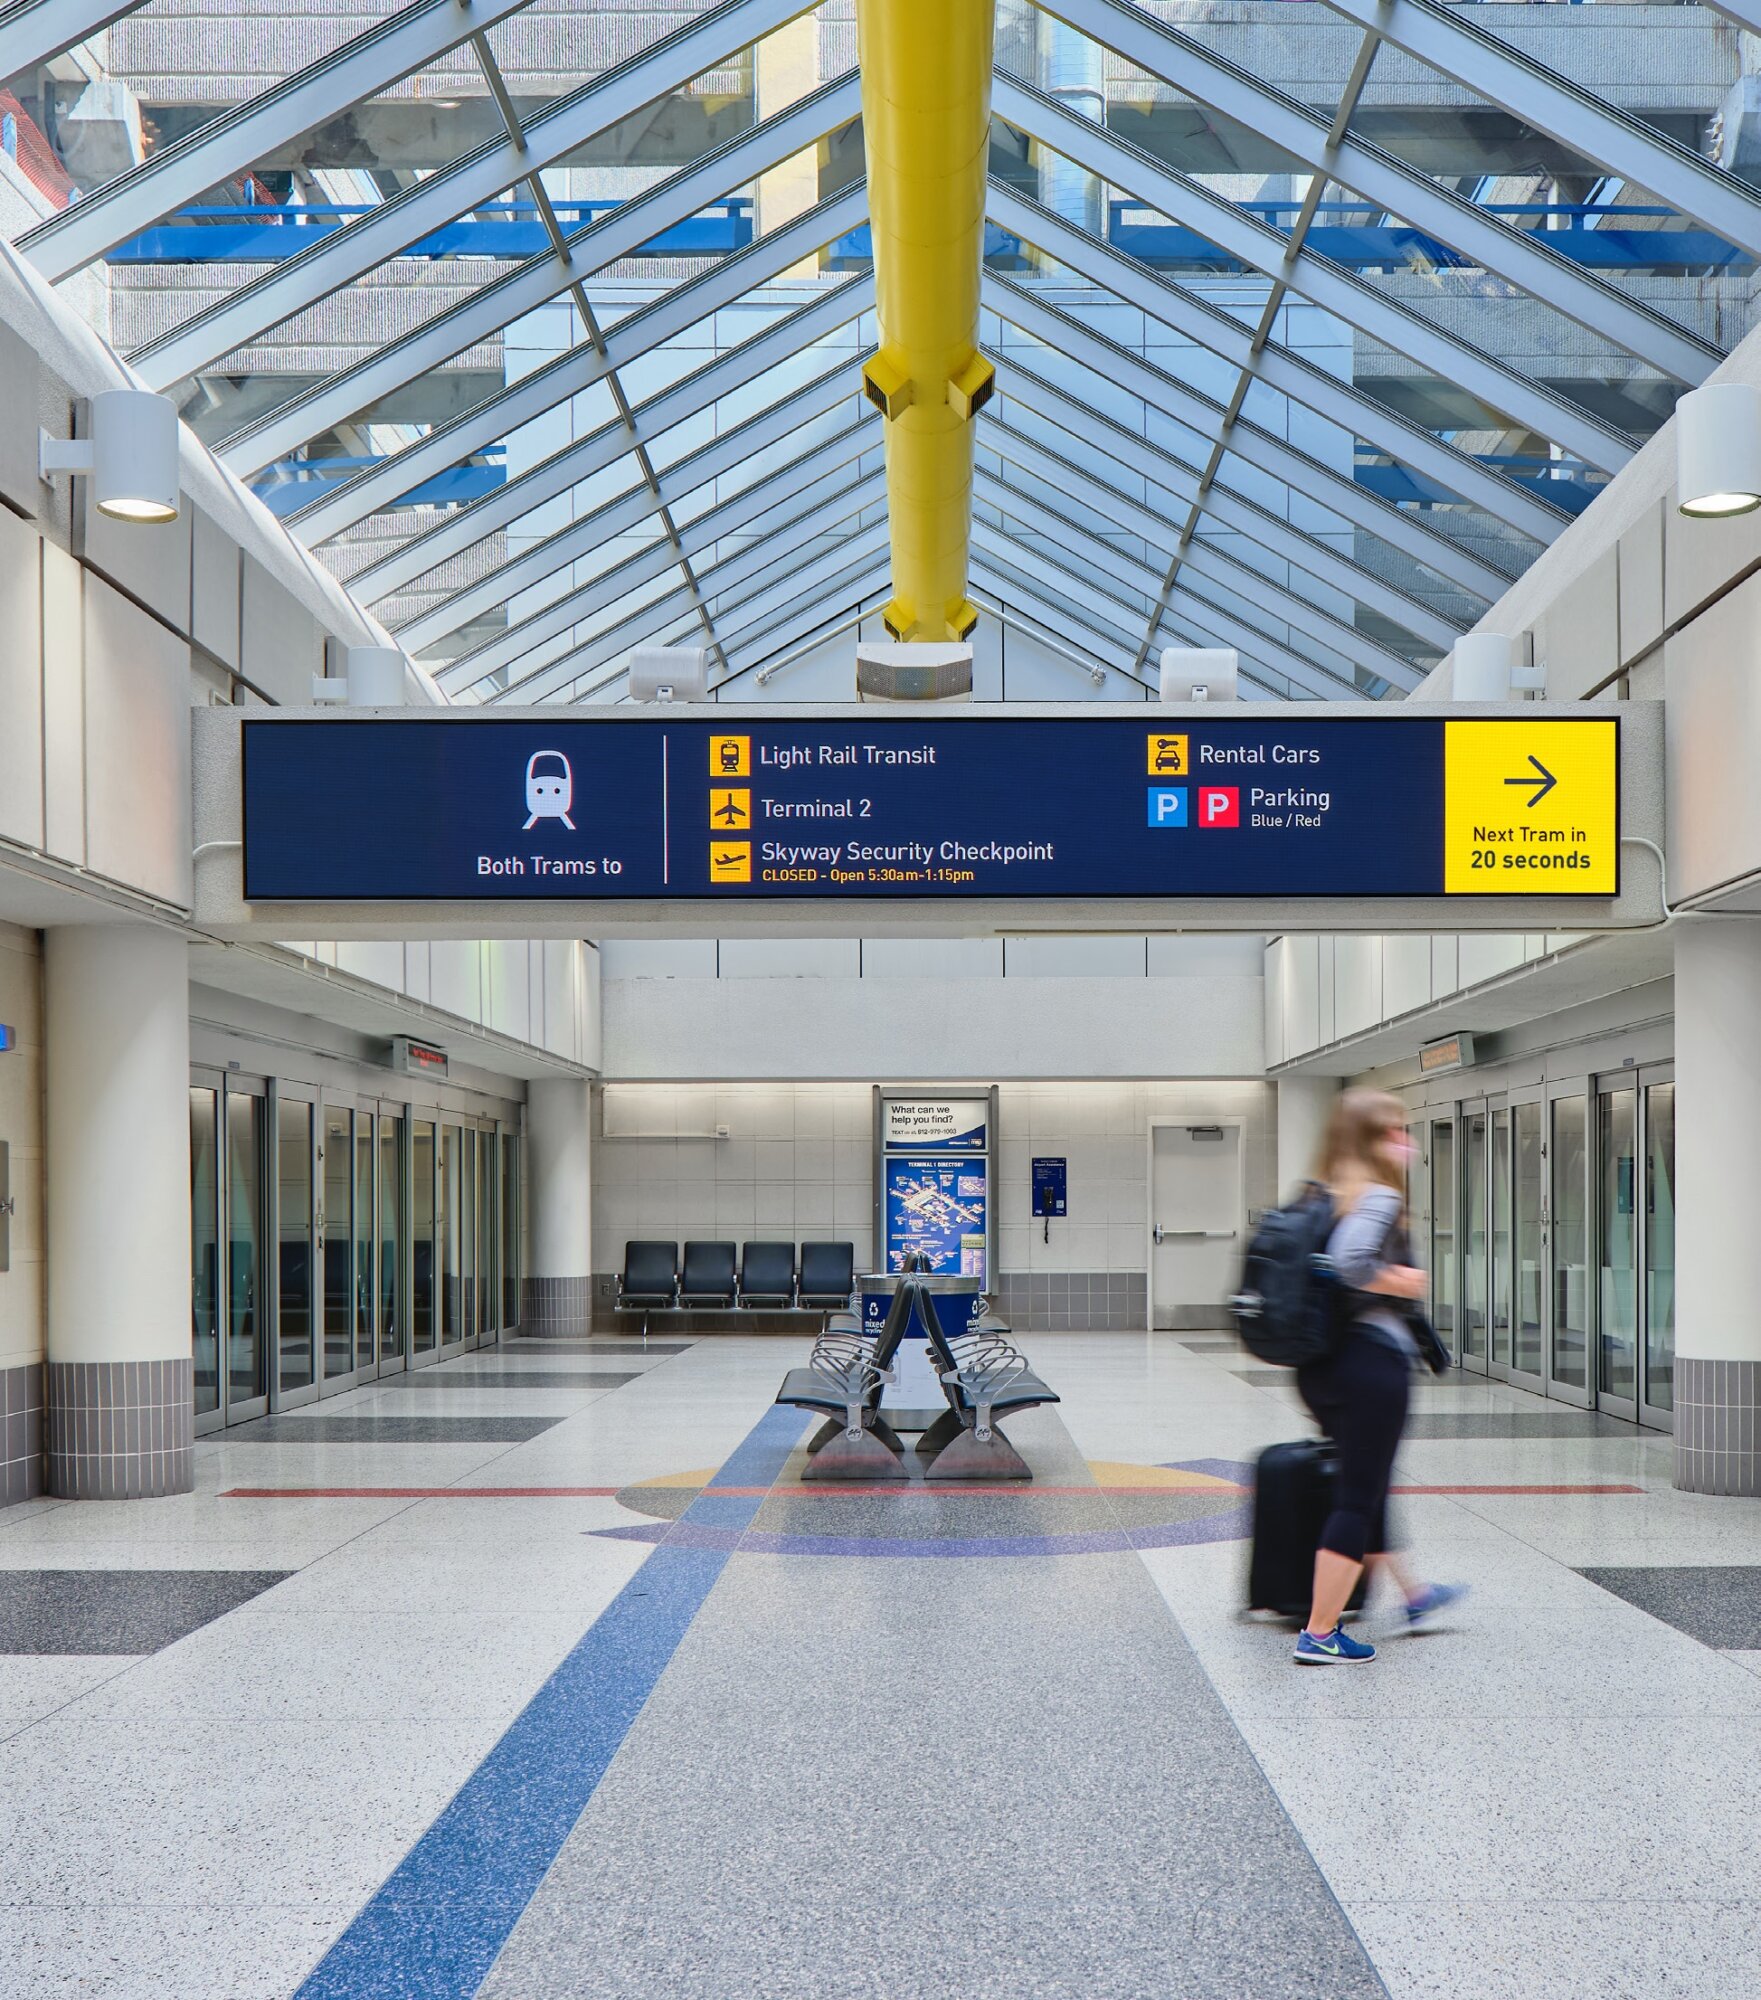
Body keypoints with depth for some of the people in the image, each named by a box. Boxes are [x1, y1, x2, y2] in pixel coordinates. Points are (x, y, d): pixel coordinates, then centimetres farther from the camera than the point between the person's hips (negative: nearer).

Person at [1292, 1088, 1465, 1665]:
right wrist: (1399, 1283, -15)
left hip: (1320, 1365, 9)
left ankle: (1412, 1594, 42)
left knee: (1367, 1485, 23)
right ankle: (1321, 1635, 1)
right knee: (1359, 1495, -1)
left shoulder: (1319, 1197, 10)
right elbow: (1350, 1262, -31)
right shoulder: (1380, 1197, -15)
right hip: (1372, 1360, -9)